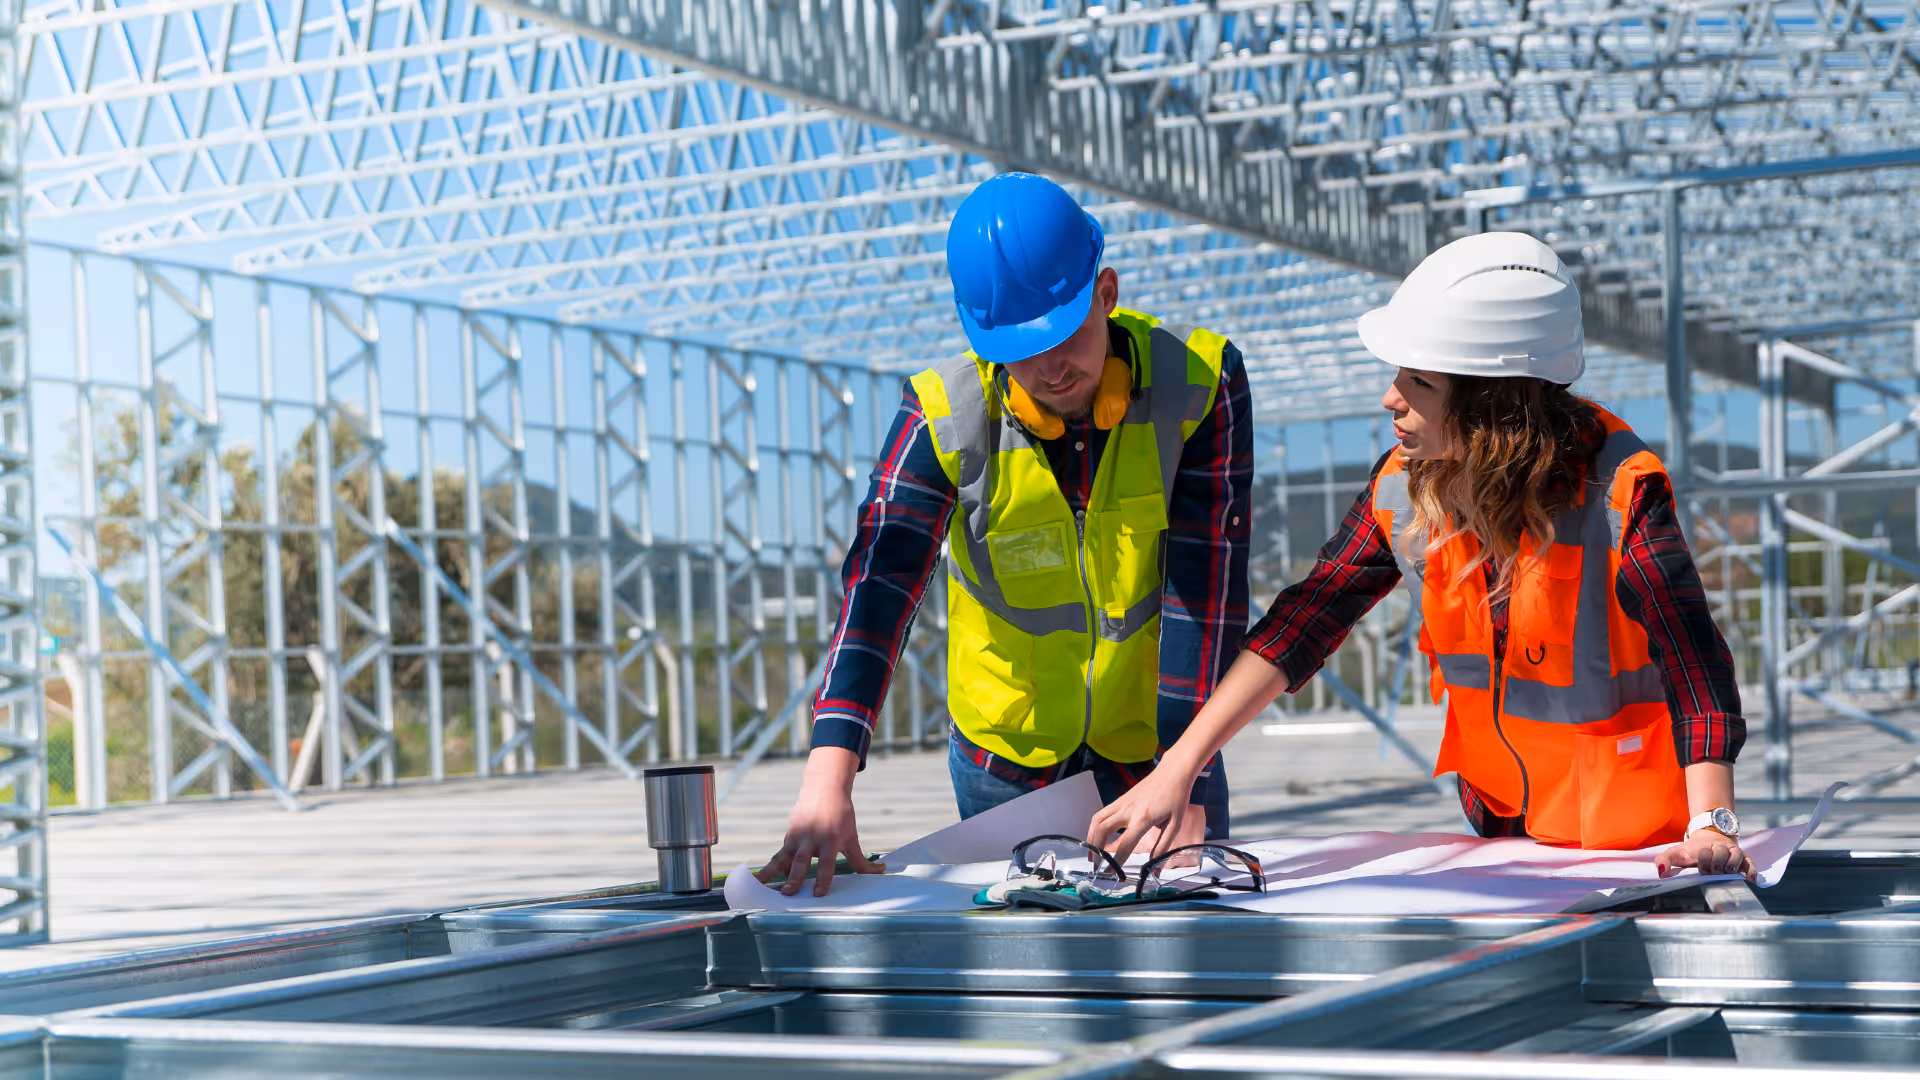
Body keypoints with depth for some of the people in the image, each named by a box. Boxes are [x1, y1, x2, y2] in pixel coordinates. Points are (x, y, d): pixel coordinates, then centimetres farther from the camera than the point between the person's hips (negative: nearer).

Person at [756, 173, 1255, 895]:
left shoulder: (1199, 382, -16)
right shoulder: (945, 414, -16)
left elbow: (1208, 587, -18)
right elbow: (880, 585, -25)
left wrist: (1184, 781, -23)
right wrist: (828, 779, -38)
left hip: (1154, 745, 0)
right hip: (1006, 766, 0)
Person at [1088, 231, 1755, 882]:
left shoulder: (1618, 492, -21)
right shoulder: (1404, 488, -6)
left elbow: (1697, 664, -23)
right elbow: (1303, 622, -2)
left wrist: (1711, 825, -36)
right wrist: (1177, 769, -7)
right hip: (1500, 823, 4)